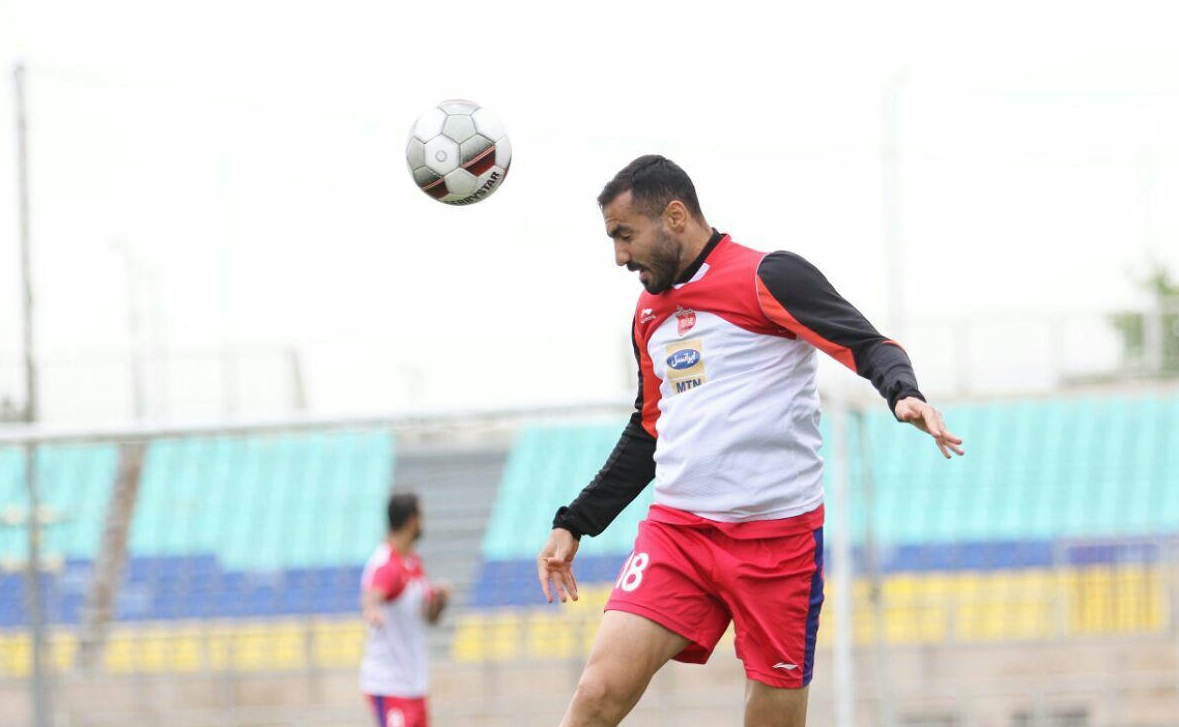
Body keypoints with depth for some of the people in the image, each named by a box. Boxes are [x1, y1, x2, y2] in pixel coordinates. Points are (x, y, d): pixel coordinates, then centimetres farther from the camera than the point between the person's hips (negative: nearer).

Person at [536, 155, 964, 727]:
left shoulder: (766, 277, -4)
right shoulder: (648, 313, 18)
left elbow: (868, 346, -12)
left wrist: (904, 394, -33)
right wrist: (573, 525, 27)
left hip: (778, 536, -5)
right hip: (675, 530, 5)